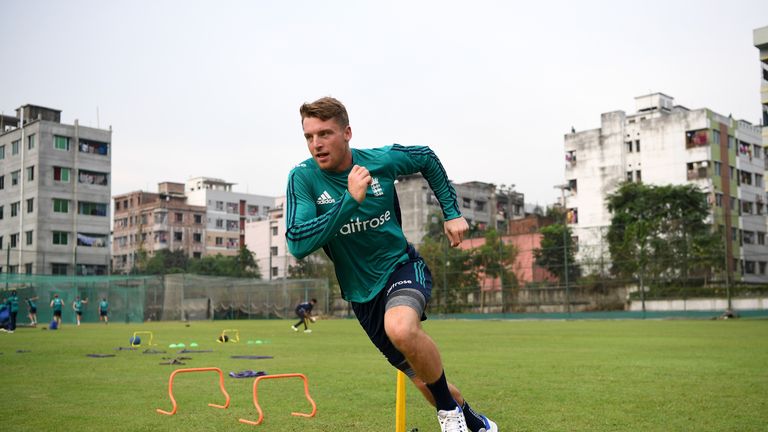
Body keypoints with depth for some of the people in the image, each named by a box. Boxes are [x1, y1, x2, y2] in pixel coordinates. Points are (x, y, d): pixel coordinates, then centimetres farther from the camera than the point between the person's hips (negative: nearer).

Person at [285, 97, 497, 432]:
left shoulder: (382, 160, -13)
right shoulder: (303, 178, -15)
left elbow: (427, 158, 9)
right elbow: (297, 244, -28)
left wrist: (452, 212, 6)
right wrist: (351, 199, -33)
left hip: (402, 266, -2)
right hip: (362, 293, 2)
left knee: (400, 328, -37)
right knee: (422, 377, 10)